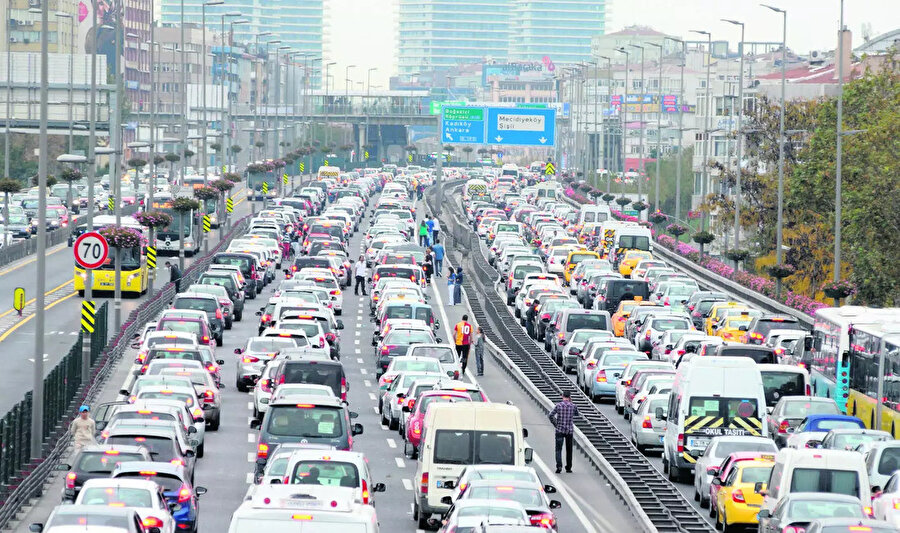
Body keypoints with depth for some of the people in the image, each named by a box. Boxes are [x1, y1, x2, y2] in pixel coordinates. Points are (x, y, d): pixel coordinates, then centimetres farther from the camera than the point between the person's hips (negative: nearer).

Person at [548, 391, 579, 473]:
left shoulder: (558, 405, -5)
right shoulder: (573, 406, -2)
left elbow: (550, 415, -11)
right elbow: (577, 414, 19)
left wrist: (555, 424, 2)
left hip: (559, 430, -1)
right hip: (569, 431, 1)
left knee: (558, 449, -1)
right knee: (569, 450, 13)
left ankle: (559, 466, -20)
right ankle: (568, 468, 18)